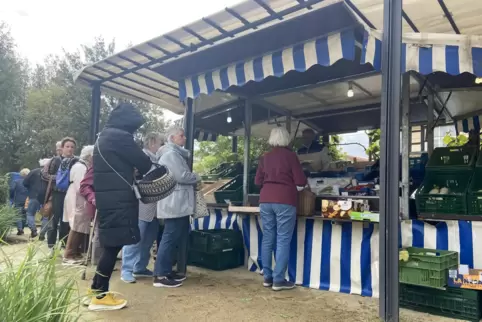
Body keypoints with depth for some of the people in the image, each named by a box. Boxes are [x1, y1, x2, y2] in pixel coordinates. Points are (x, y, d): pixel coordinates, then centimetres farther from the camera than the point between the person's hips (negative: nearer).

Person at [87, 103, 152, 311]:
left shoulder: (104, 137, 18)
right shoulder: (119, 137, -13)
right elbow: (143, 164, -8)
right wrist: (156, 172, 11)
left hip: (107, 199, 10)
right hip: (118, 201, -10)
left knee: (111, 244, 15)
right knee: (114, 245, -3)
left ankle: (96, 288, 24)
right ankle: (100, 296, 4)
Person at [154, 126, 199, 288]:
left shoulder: (176, 153, 22)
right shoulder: (171, 153, -12)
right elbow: (182, 176, -20)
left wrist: (193, 179, 7)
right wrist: (197, 178, -4)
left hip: (178, 203, 11)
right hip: (175, 203, -11)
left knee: (177, 238, 14)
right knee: (170, 237, -8)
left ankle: (167, 271, 21)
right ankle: (160, 275, -2)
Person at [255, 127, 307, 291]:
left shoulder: (265, 157, 10)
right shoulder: (290, 155, -2)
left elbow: (257, 181, 14)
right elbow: (301, 182, -3)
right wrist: (292, 187, 17)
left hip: (265, 200, 5)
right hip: (285, 201, -5)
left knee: (267, 239, 9)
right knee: (283, 240, 0)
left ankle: (267, 277, 16)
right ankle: (278, 280, 1)